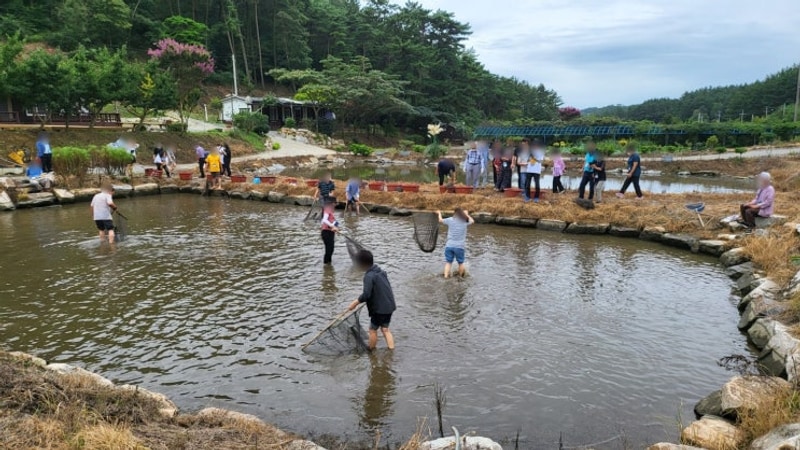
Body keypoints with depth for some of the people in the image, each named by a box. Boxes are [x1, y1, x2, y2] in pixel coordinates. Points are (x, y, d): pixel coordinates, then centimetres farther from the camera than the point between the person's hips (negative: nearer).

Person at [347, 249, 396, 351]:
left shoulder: (369, 276, -17)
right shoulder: (381, 271, 9)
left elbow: (366, 294, -25)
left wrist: (355, 302, -12)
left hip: (379, 308, -8)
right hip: (389, 306, 8)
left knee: (373, 330, 12)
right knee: (385, 329, 21)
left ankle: (371, 351, 28)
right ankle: (391, 350, 16)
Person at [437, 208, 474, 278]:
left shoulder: (450, 220, 2)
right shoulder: (465, 221, 3)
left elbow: (440, 220, 18)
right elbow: (472, 221, 25)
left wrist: (439, 213, 37)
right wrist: (467, 214, 37)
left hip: (449, 245, 1)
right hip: (459, 246, -1)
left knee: (448, 262, 6)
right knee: (460, 263, 13)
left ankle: (446, 277, -2)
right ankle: (460, 277, 25)